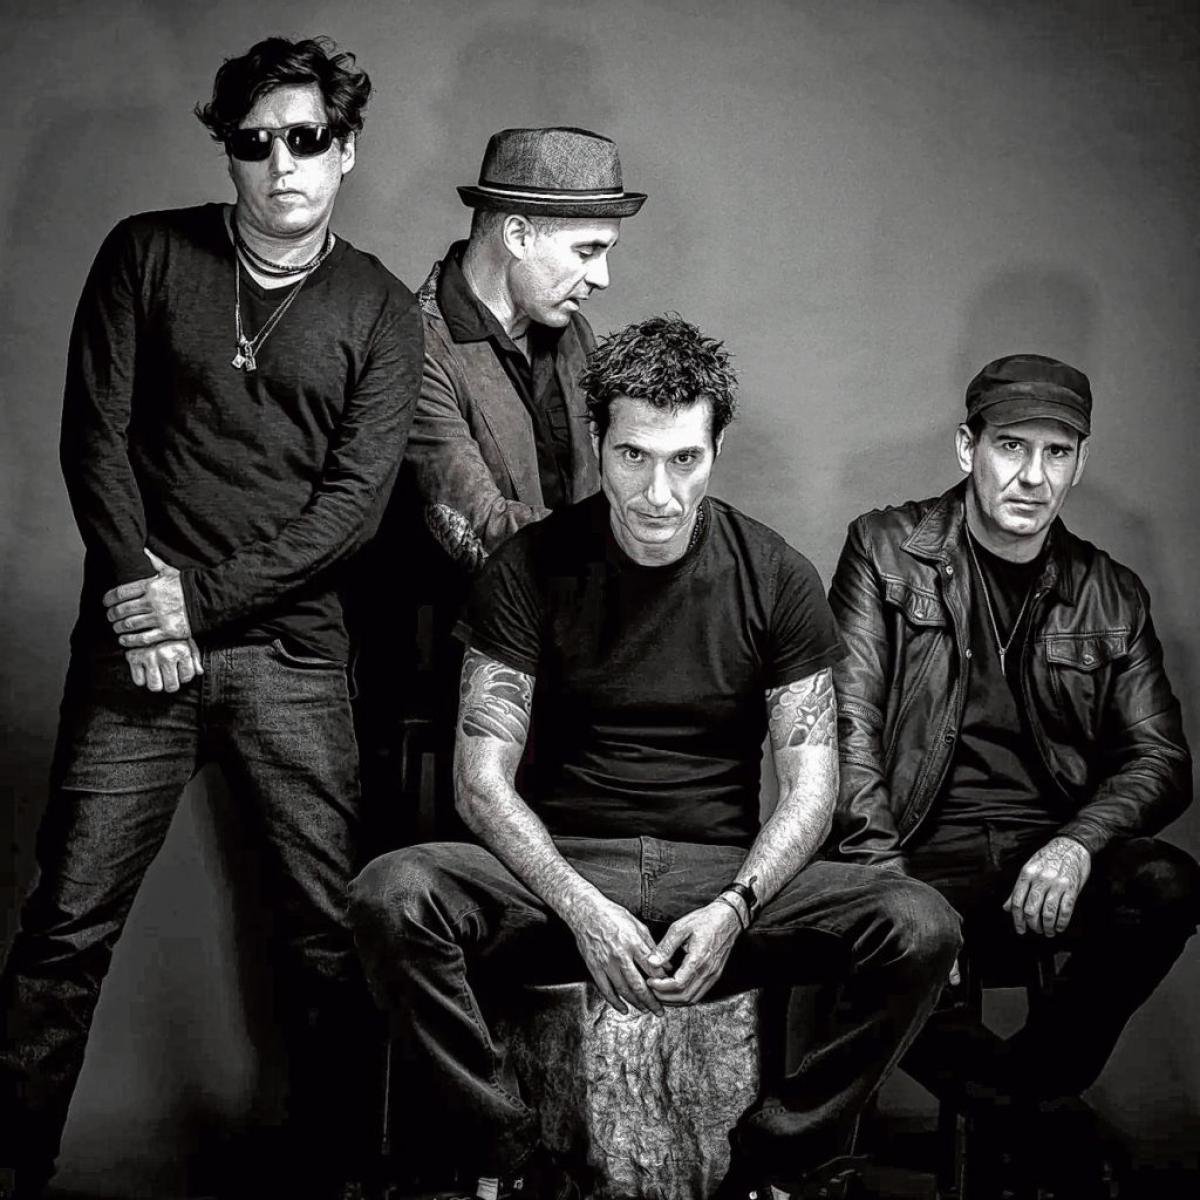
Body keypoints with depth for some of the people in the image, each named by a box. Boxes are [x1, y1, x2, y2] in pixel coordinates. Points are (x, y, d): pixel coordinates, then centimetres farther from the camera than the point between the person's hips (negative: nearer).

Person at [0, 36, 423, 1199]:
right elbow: (94, 434, 2)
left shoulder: (381, 311, 6)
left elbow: (355, 496, -3)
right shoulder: (147, 254, 7)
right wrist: (138, 587, -10)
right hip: (139, 640, 0)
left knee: (329, 929, -1)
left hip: (291, 653, 0)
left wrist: (203, 598, -11)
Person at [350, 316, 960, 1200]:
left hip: (724, 871, 1)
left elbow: (810, 780, 0)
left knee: (921, 927, -26)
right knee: (391, 897, -30)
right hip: (561, 867, 0)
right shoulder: (529, 570, -2)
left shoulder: (777, 580, 1)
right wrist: (583, 910, -21)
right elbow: (483, 778, -6)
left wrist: (734, 908, -18)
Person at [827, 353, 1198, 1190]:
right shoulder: (887, 549, 7)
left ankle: (1025, 1102, -9)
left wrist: (1078, 841, -13)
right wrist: (888, 875, -15)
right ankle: (1034, 1113, -7)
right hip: (925, 854, -2)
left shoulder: (1111, 597, 14)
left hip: (1054, 853, 2)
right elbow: (848, 723, -2)